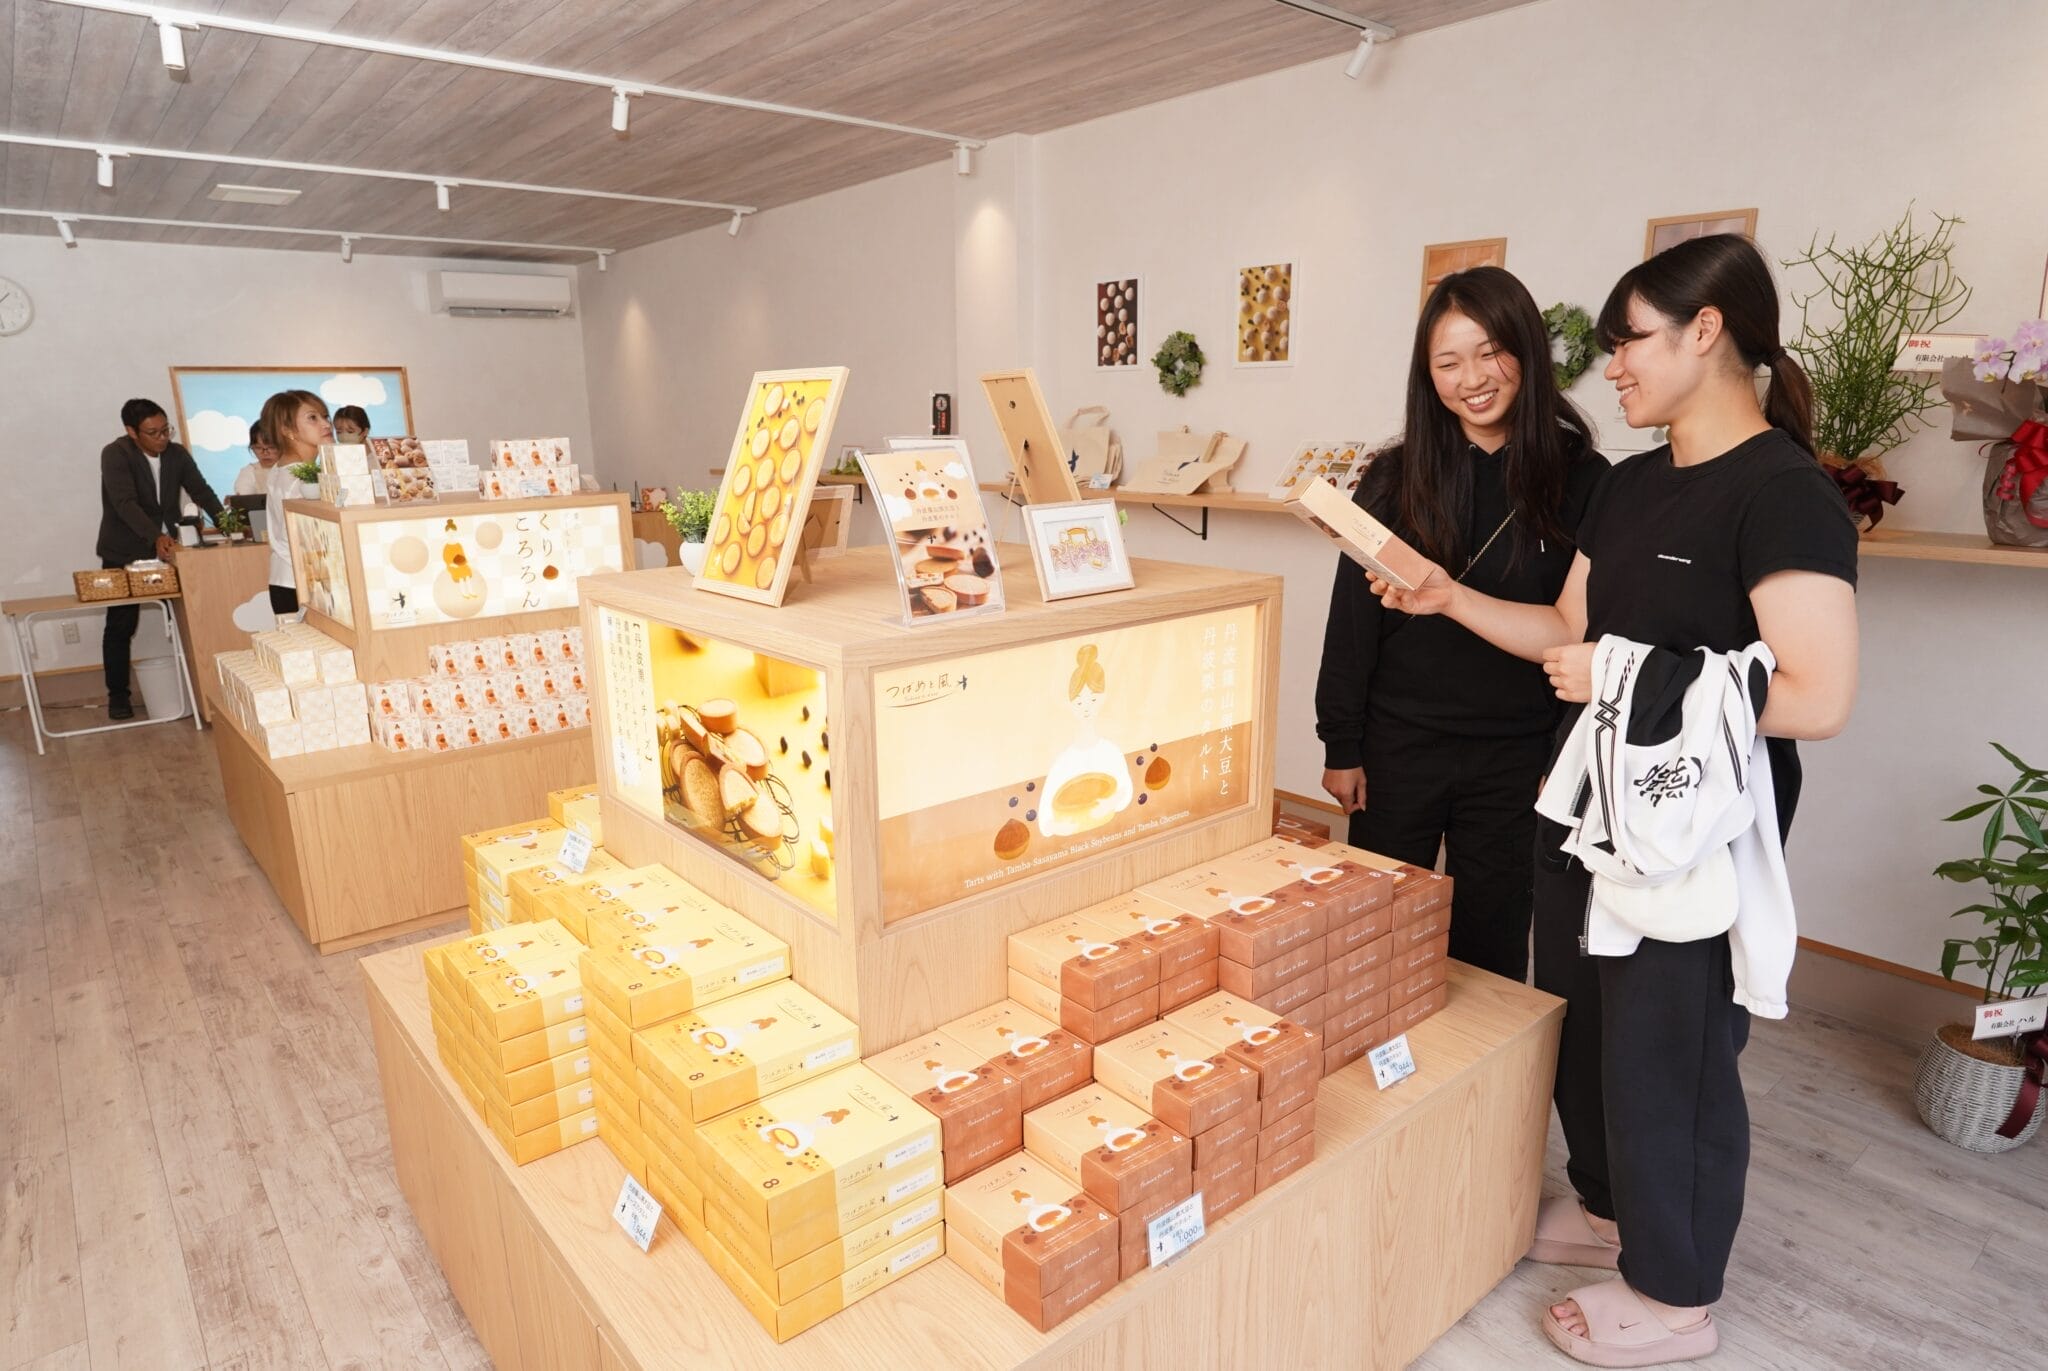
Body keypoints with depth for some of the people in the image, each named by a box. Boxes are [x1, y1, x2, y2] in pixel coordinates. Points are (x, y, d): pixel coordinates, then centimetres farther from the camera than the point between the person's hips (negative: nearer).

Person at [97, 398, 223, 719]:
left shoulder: (177, 454, -1)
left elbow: (201, 491, -4)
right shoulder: (115, 455, -16)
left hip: (168, 548, 4)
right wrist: (155, 537, -43)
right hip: (125, 553, -4)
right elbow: (126, 503, -28)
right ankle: (118, 694, 13)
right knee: (121, 625, 2)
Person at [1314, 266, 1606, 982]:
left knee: (1489, 947, 13)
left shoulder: (1581, 481, -4)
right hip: (1396, 745, 1)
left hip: (1515, 758, -1)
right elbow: (1352, 618, -1)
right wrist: (1341, 746, -2)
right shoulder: (1396, 477, -2)